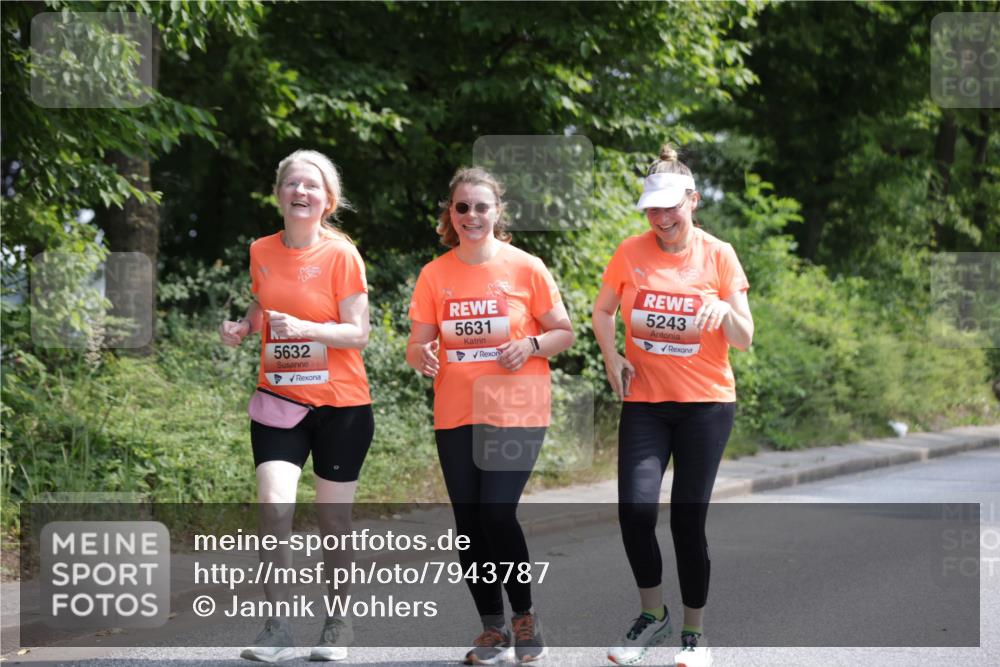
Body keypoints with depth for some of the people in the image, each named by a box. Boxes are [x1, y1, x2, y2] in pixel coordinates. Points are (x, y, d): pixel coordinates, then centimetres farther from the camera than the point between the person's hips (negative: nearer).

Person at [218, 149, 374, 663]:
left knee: (334, 516, 7)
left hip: (341, 404, -2)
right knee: (274, 503, -15)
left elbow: (358, 333, -11)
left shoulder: (341, 254, -8)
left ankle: (338, 620, 25)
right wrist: (243, 327, 0)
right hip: (279, 397, 3)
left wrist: (305, 327, -27)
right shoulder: (261, 252, 4)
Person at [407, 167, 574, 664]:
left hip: (516, 412, -3)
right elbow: (418, 346, 6)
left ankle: (524, 614, 7)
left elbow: (564, 333, 3)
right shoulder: (435, 275, 4)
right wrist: (422, 356, -17)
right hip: (455, 415, 3)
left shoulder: (526, 268, -3)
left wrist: (531, 345, -16)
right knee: (469, 523, 4)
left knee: (497, 512, -14)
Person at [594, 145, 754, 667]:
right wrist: (612, 357, 0)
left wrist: (726, 311, -21)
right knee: (635, 507, -13)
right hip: (644, 402, 1)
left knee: (688, 520, -1)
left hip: (706, 403, -1)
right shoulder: (631, 253, 0)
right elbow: (602, 312, 16)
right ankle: (652, 614, 10)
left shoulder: (718, 255, -3)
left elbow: (744, 340, -1)